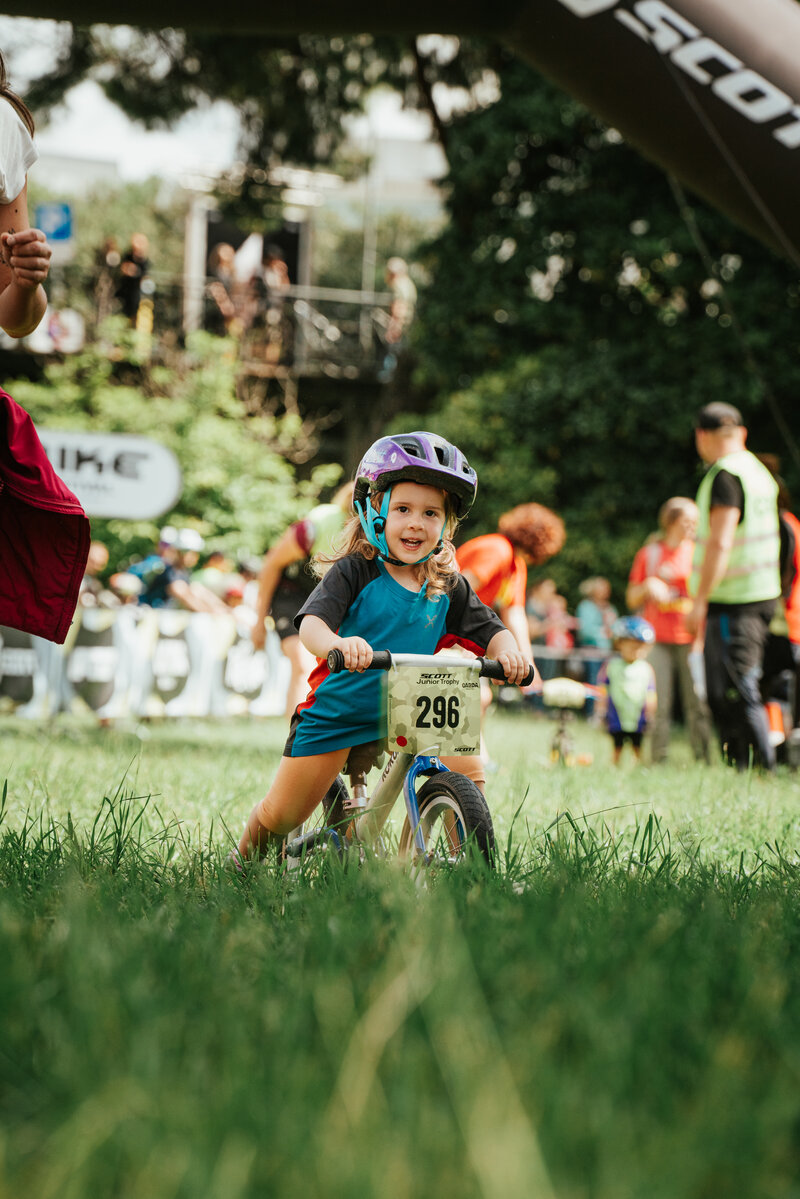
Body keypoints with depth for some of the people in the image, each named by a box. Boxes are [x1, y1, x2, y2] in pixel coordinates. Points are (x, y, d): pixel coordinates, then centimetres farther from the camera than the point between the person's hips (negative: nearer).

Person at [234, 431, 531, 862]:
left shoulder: (449, 587, -3)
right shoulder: (353, 572, -16)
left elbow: (490, 629, -5)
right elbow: (312, 623, -29)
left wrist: (507, 650, -30)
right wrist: (336, 644, -53)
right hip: (336, 711, -3)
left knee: (469, 773, -17)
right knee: (282, 816, 3)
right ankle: (243, 863, 34)